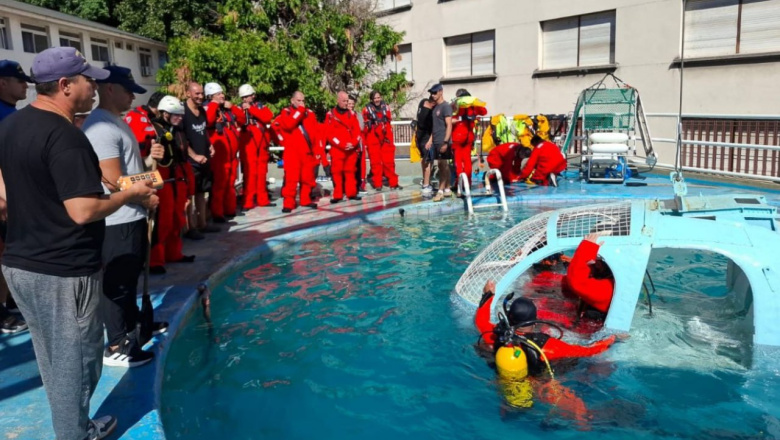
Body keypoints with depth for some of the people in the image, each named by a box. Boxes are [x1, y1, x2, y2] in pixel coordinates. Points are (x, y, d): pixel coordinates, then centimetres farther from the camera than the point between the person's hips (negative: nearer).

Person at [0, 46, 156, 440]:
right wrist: (131, 194, -12)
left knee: (51, 357, 21)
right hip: (62, 271, -9)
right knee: (74, 358, 8)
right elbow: (83, 212, -25)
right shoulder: (65, 137, -22)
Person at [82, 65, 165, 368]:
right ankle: (116, 346, 11)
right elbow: (113, 181, -24)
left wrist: (149, 158, 4)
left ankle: (132, 325, 38)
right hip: (117, 220, -10)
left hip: (133, 216, 10)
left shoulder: (117, 122, 13)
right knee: (117, 282, 0)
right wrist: (146, 199, -12)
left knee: (131, 276, 22)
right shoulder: (102, 126, -19)